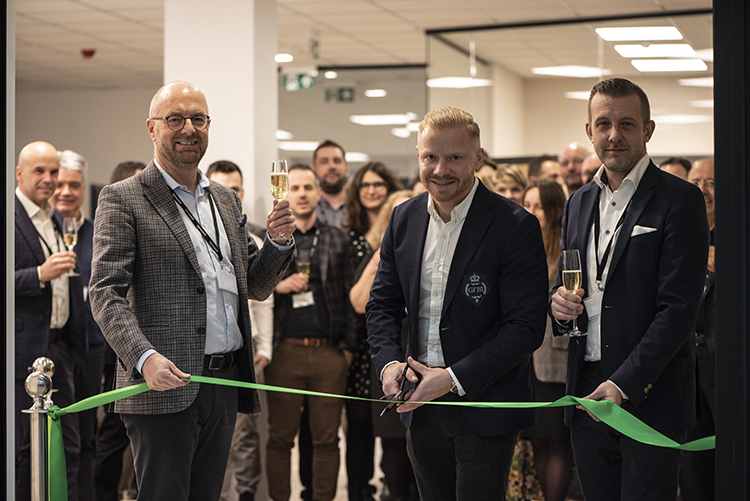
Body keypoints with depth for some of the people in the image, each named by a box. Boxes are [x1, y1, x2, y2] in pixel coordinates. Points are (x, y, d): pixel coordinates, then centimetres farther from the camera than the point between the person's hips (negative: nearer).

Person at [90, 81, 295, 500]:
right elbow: (105, 293, -10)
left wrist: (279, 243, 2)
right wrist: (145, 357, -26)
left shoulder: (226, 200, 18)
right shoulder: (123, 200, -2)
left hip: (225, 385, 6)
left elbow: (255, 288, 22)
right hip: (164, 387, -6)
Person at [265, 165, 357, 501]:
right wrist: (277, 287, -9)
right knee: (280, 437, 3)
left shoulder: (338, 240, 10)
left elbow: (350, 296, 8)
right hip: (285, 351, -1)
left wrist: (348, 346, 3)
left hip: (329, 351, 1)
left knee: (327, 438, 4)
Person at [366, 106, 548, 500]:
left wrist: (455, 378, -20)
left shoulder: (515, 226, -13)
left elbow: (526, 327, -16)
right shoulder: (404, 218, 5)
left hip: (485, 403, -5)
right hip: (420, 400, 5)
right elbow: (382, 304, 12)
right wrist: (388, 362, -7)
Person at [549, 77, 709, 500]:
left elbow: (679, 307, -13)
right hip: (587, 393, 6)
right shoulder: (579, 203, 14)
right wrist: (559, 301, -2)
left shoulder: (680, 200, -7)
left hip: (650, 396, -6)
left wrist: (625, 384, -21)